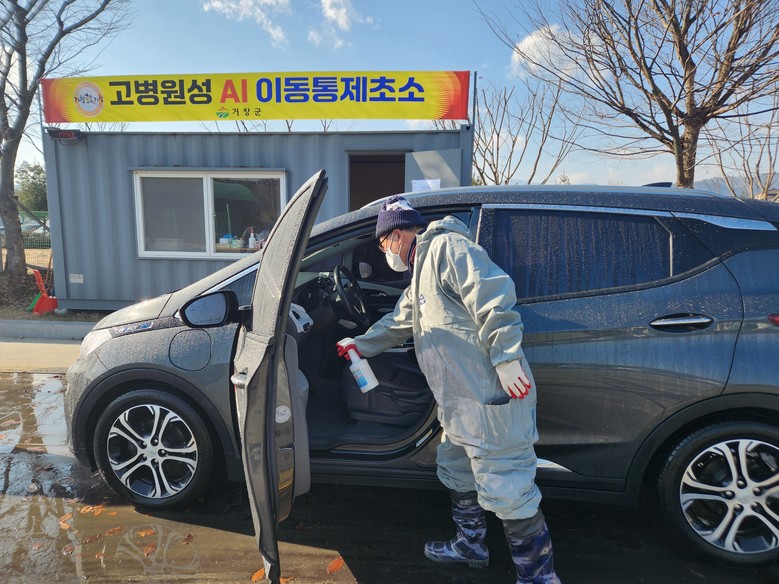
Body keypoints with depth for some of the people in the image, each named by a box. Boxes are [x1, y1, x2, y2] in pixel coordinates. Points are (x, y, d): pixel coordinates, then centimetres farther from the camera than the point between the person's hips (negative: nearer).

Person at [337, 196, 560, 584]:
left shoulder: (446, 247, -11)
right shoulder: (421, 273, 22)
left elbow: (493, 294, -23)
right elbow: (397, 323, 33)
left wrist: (507, 358, -26)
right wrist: (360, 344, 39)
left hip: (492, 399, -11)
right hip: (462, 403, 11)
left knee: (507, 491, -1)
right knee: (456, 474, 25)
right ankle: (470, 547, 44)